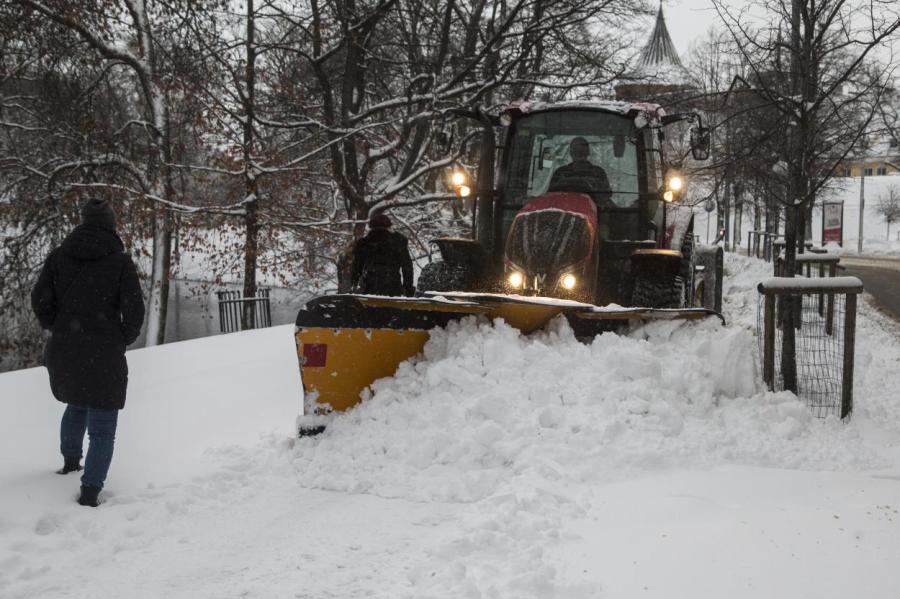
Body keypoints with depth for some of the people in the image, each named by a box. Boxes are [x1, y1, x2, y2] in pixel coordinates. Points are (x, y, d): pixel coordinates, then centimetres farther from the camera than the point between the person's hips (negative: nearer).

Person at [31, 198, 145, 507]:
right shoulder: (120, 261, -10)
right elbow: (134, 311, -12)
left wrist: (58, 330, 13)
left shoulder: (59, 255, -1)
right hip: (104, 355, -4)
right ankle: (90, 490, -7)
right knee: (102, 428, 5)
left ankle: (70, 461, 45)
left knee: (77, 403, 32)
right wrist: (123, 339, 7)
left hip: (62, 352, 4)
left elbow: (40, 300, -3)